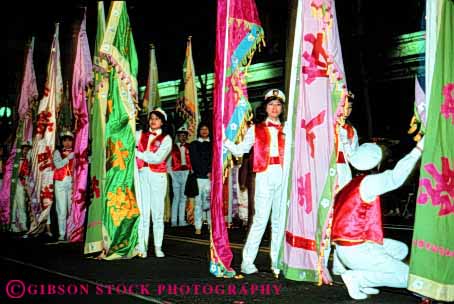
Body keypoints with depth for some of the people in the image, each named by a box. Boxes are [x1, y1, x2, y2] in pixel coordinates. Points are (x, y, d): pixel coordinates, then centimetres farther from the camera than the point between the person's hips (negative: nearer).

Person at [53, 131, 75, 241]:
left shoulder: (75, 152, 15)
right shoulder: (58, 152, 12)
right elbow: (58, 164, -5)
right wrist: (68, 158, -12)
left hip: (72, 182, 1)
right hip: (60, 182, -1)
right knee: (62, 209, -2)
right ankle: (62, 234, 2)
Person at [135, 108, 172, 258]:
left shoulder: (166, 139, 4)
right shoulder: (139, 135, 15)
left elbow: (157, 158, -8)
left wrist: (138, 153, -5)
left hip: (158, 176, -1)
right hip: (141, 175, 2)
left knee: (157, 212, 1)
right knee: (142, 211, -3)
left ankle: (158, 247, 6)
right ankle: (141, 246, 0)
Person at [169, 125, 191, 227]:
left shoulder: (189, 147, 10)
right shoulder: (173, 147, 3)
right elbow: (168, 163, 2)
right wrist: (172, 175, -6)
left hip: (186, 173, 3)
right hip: (176, 174, -3)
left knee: (183, 197, 8)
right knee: (176, 197, -3)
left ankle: (181, 220, 13)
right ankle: (174, 221, 2)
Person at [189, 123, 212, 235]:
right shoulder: (194, 145, 12)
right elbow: (195, 162, 3)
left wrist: (212, 172, -8)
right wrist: (206, 173, -6)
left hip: (211, 177, 1)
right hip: (199, 177, -1)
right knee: (198, 202, -3)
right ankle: (198, 227, 0)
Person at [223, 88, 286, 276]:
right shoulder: (256, 130, 13)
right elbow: (239, 150, 5)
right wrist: (224, 139, -5)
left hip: (283, 176, 2)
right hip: (265, 176, -2)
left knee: (280, 220, 5)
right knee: (261, 219, -8)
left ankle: (277, 262, 13)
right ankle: (247, 262, 0)